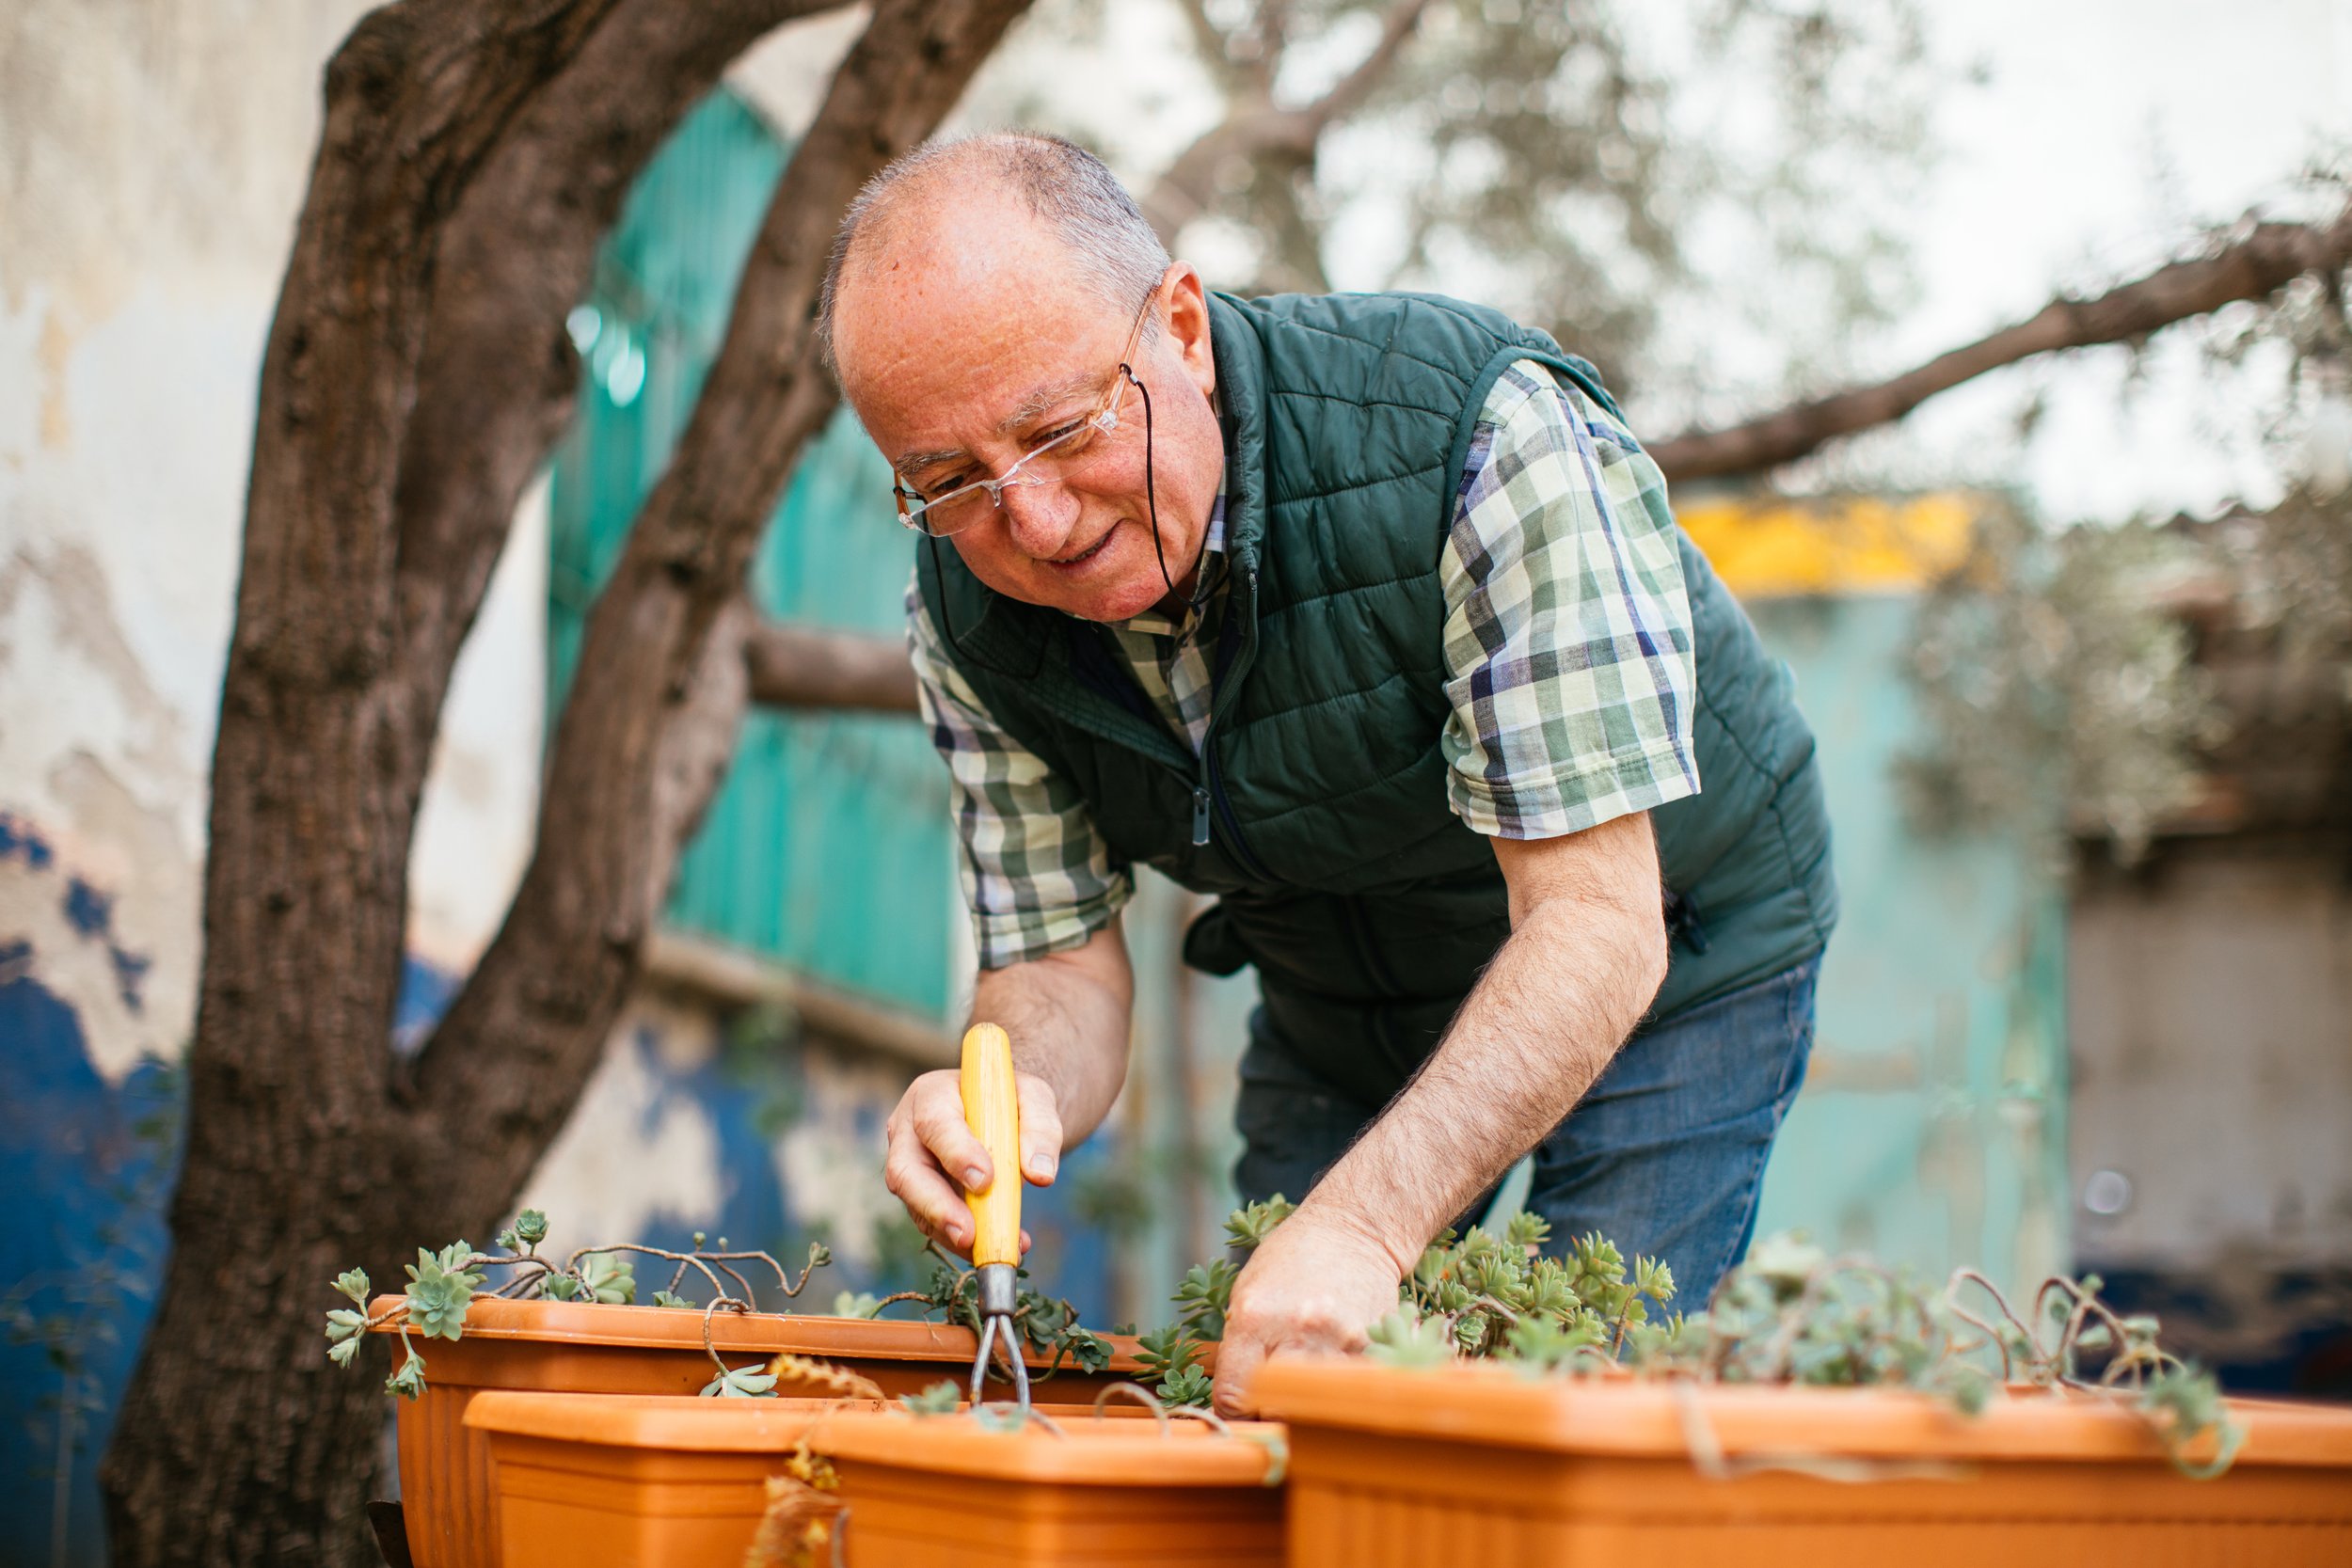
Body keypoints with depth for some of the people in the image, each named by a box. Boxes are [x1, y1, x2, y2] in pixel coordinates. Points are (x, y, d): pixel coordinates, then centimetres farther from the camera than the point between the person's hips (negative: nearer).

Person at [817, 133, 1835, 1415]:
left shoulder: (1492, 437, -36)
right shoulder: (966, 612, -19)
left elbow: (1595, 923, -38)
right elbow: (1060, 960, -12)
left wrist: (1362, 1225, -50)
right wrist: (1011, 1098, -38)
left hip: (1669, 961, -4)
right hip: (1338, 1004, 4)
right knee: (1266, 1414, 5)